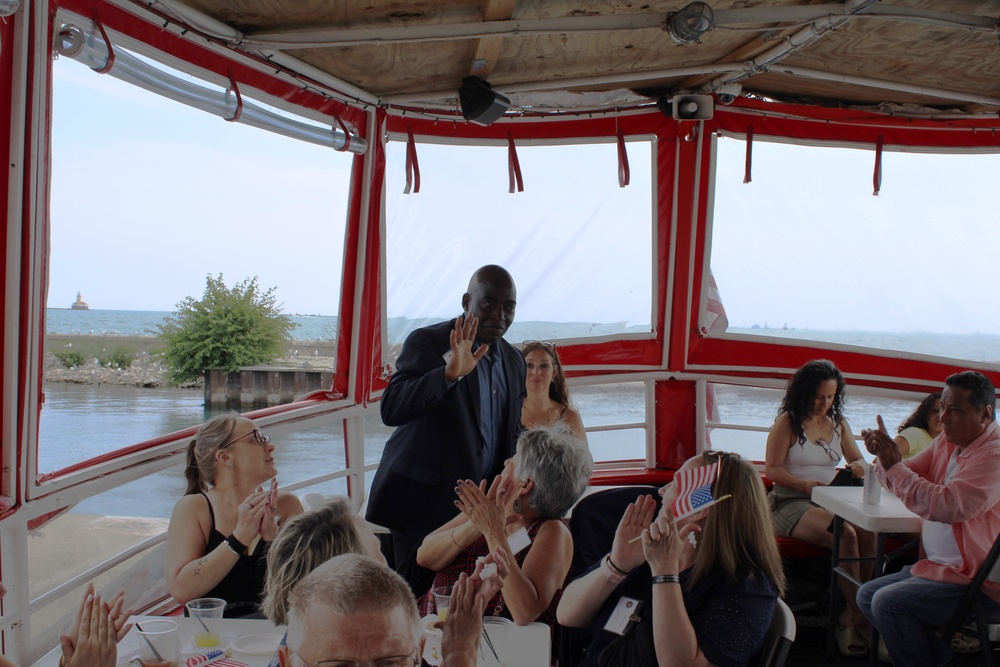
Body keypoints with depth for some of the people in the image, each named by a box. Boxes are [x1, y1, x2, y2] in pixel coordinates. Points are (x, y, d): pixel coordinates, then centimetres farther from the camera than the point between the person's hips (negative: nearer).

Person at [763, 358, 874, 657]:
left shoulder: (838, 423, 17)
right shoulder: (787, 422, 0)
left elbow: (857, 460, 20)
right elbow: (771, 469, -5)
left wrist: (860, 467, -6)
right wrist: (806, 485, -20)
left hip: (830, 502, 5)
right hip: (791, 504, -5)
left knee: (869, 534, -28)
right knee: (846, 535, -32)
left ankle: (849, 617, -20)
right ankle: (860, 616, -20)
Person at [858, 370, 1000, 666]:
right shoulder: (947, 442, 8)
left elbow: (947, 506, -31)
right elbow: (906, 475, 10)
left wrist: (893, 466, -24)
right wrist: (887, 456, -13)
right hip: (938, 566, 10)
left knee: (889, 603, -23)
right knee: (867, 596, 5)